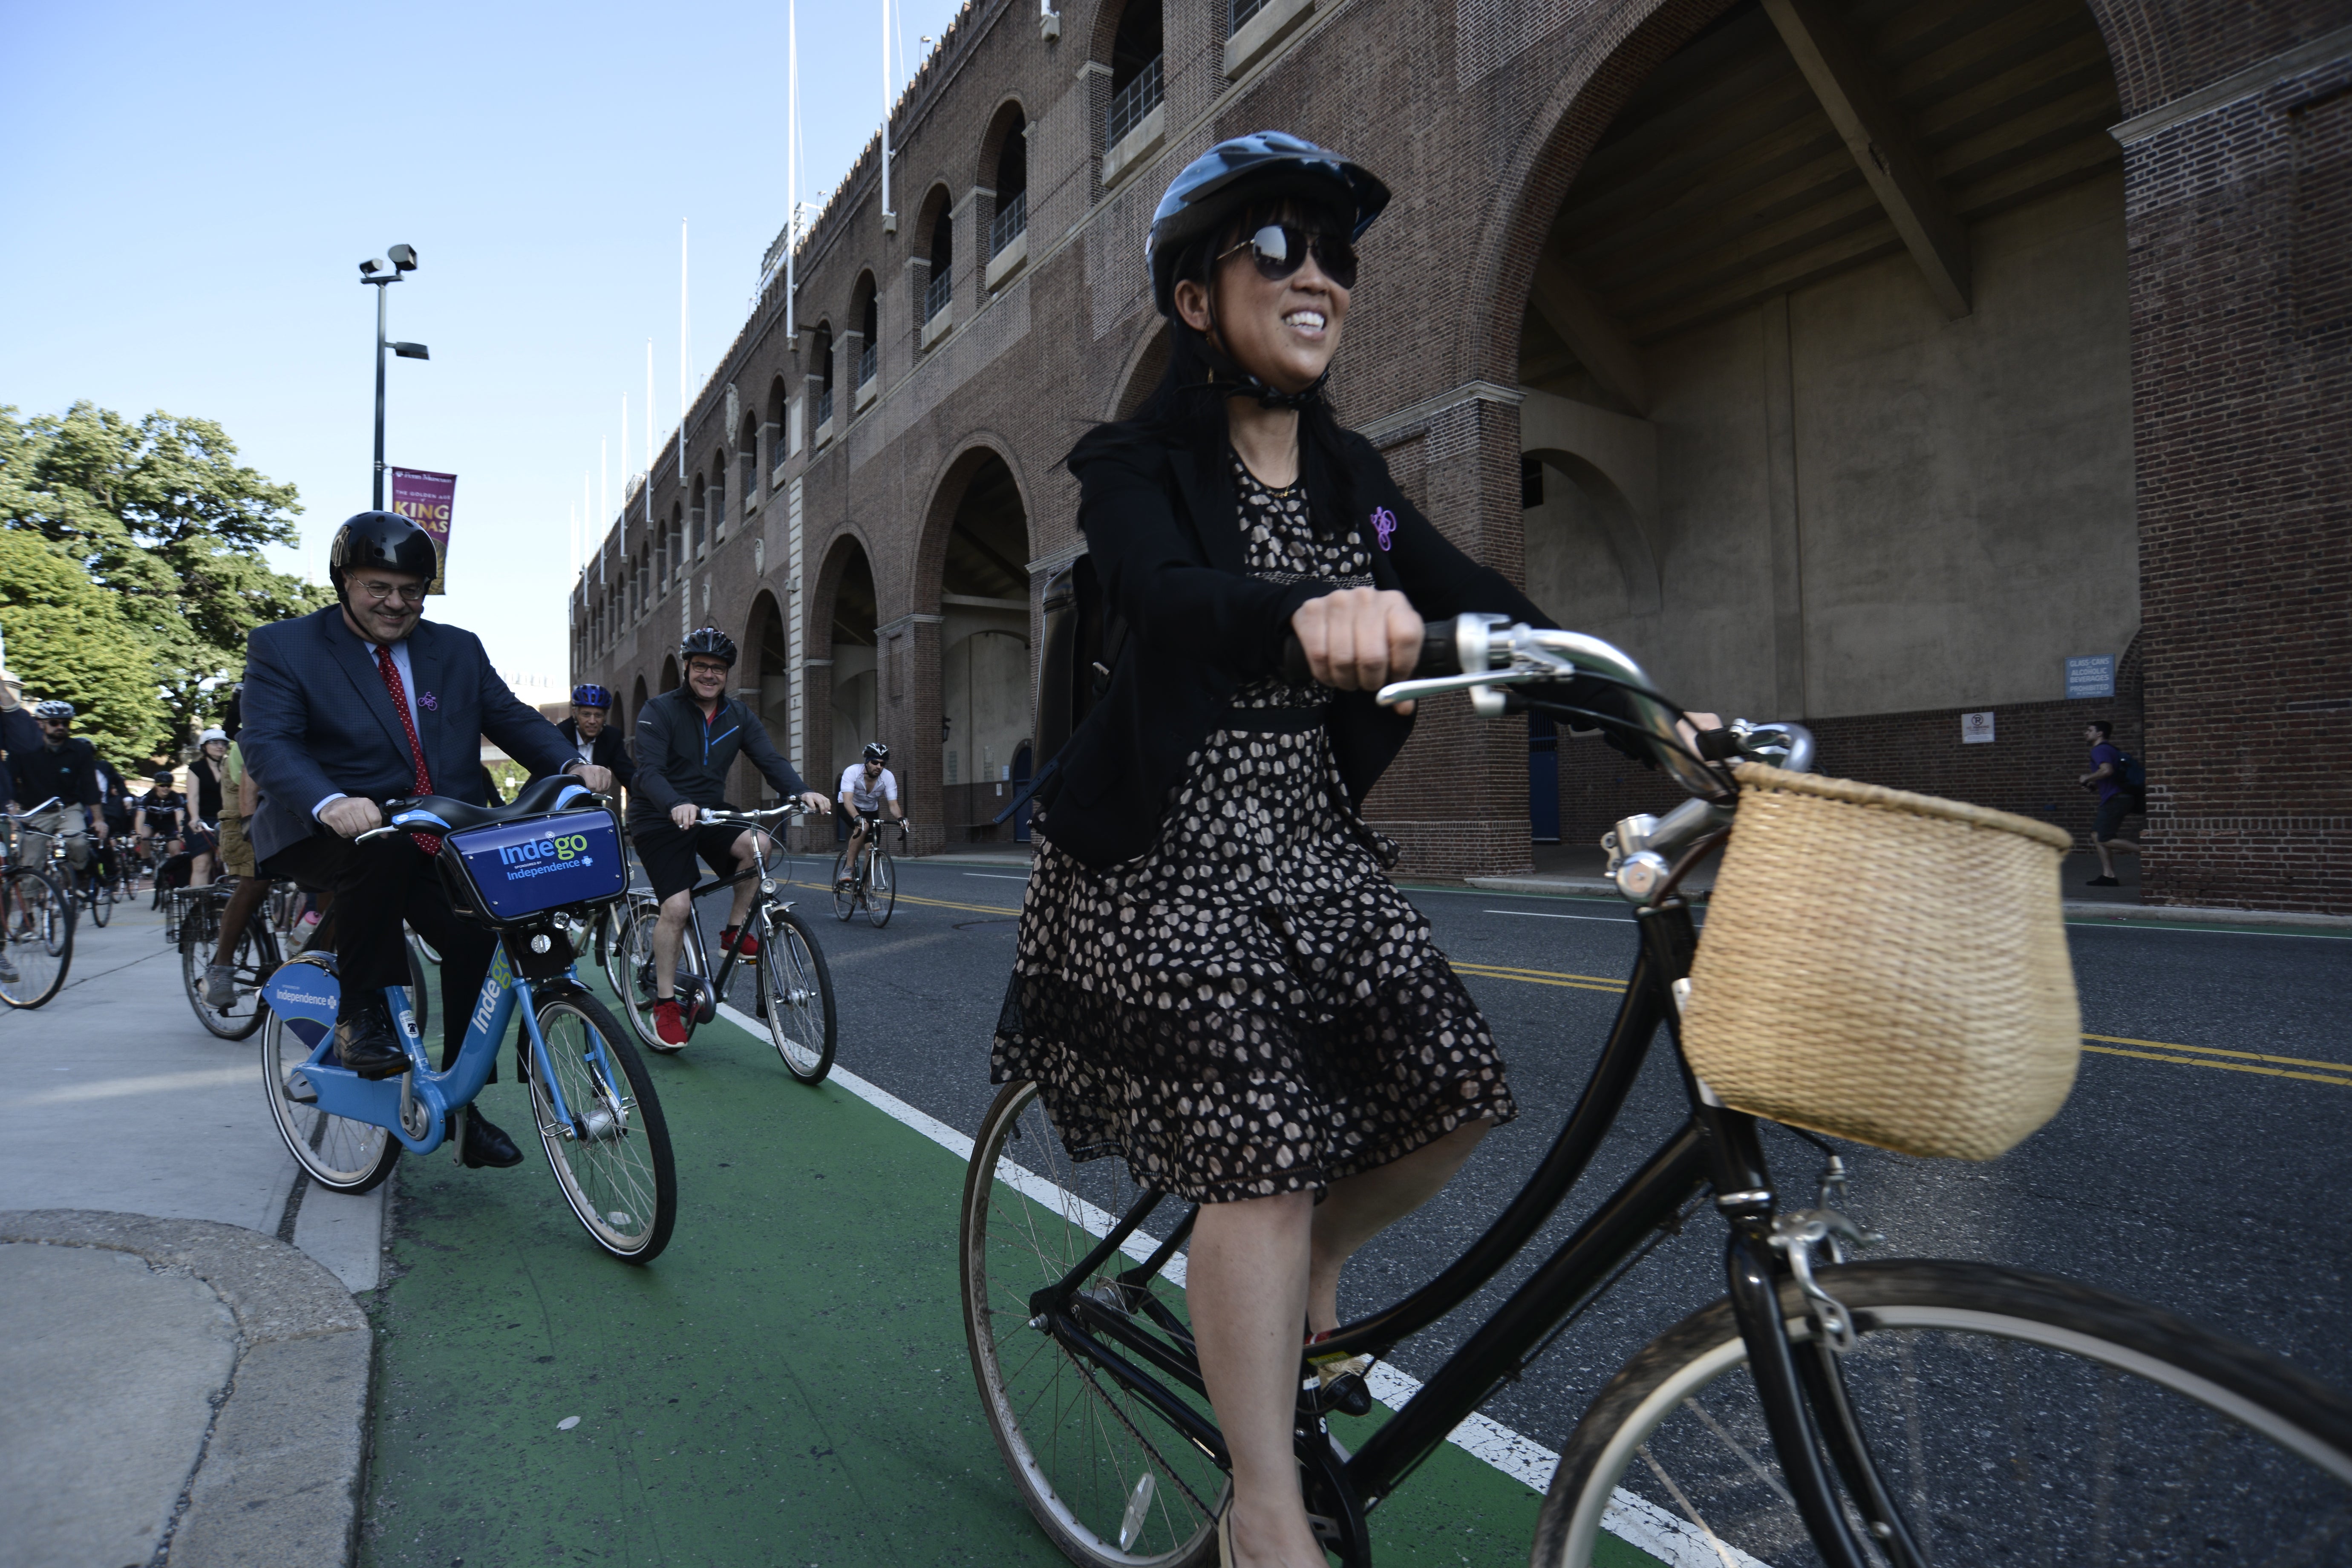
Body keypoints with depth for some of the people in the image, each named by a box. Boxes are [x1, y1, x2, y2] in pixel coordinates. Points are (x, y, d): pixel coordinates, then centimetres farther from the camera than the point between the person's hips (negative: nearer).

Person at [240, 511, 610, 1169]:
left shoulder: (458, 650, 14)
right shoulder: (283, 647, 1)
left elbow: (512, 718, 6)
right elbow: (266, 743, -12)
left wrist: (572, 764, -16)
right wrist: (330, 803, -34)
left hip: (440, 845, 4)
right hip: (331, 837, -4)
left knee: (479, 935, -17)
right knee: (384, 848, -37)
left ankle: (464, 1104, 0)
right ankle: (359, 1016, -18)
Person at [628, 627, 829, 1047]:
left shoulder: (738, 716, 3)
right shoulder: (659, 711, -11)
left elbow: (770, 759, -8)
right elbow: (649, 772, -24)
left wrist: (801, 791, -30)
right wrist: (677, 804, -46)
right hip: (660, 820, -4)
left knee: (757, 845, -27)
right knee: (677, 906, -17)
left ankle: (735, 931, -6)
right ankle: (665, 1003, 0)